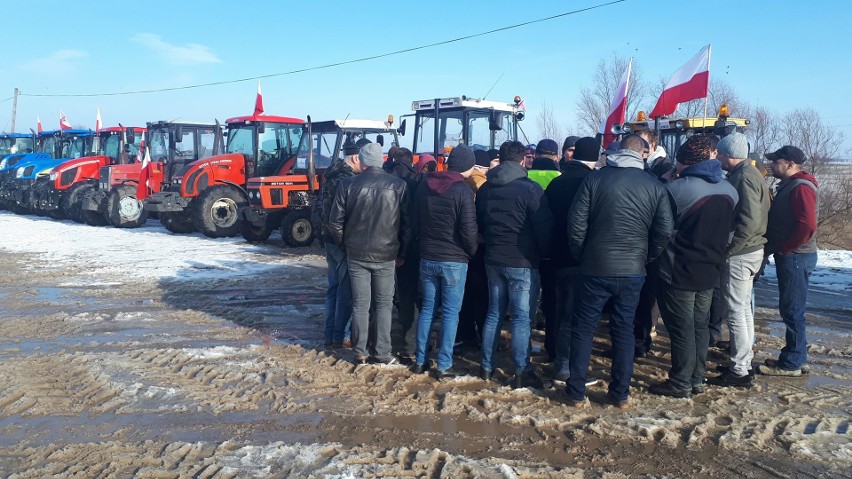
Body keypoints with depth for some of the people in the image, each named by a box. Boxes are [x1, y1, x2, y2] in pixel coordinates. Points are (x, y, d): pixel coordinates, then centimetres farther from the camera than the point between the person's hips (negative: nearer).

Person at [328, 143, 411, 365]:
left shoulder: (348, 185, -6)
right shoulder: (398, 185, -5)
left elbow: (335, 221, -3)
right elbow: (407, 223, -3)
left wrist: (343, 244, 12)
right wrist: (402, 252, 6)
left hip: (357, 255, 0)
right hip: (386, 255, 0)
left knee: (360, 304, 8)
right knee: (384, 304, 10)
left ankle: (360, 353, 13)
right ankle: (382, 353, 12)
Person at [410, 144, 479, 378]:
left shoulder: (424, 186, 4)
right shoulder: (463, 190, -14)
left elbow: (414, 222, 11)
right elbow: (468, 229, -15)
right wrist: (472, 252, 2)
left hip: (427, 258, 5)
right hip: (454, 260, -5)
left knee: (427, 309, 14)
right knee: (450, 313, 3)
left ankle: (420, 360, 18)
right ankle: (444, 366, 6)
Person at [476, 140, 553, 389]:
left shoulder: (485, 188, 6)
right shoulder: (530, 189, -14)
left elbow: (479, 223, 16)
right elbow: (544, 228, -12)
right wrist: (545, 254, 3)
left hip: (493, 259, 6)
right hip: (522, 262, -6)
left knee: (494, 313, 15)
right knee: (522, 318, 0)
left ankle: (487, 367, 20)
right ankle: (522, 373, 5)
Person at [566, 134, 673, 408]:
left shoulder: (595, 179, -5)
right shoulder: (655, 186, 1)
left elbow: (576, 225, -8)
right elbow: (664, 231, -2)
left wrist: (580, 256, 6)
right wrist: (646, 258, 11)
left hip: (595, 267, -2)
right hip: (633, 271, 2)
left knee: (583, 329, 9)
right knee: (624, 330, 14)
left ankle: (576, 393, 14)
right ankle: (620, 394, 20)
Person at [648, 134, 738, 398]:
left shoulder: (675, 189, -20)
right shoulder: (729, 191, 5)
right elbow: (729, 232, 13)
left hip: (679, 272, -7)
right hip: (710, 271, 7)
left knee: (681, 328, 2)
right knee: (700, 325, 17)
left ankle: (680, 383, 10)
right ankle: (697, 379, 26)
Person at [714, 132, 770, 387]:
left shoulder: (744, 177, -18)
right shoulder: (747, 173, 12)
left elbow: (750, 220, -26)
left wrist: (729, 249, -20)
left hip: (740, 255, -10)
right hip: (750, 251, 10)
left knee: (735, 312, -3)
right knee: (743, 308, 18)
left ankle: (739, 371, 4)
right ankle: (745, 361, 30)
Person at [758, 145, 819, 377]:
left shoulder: (801, 188, -16)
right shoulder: (789, 186, 16)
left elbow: (807, 226, -24)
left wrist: (782, 249, -17)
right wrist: (774, 248, 8)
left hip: (796, 257, -10)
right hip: (789, 257, 10)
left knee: (792, 310, -3)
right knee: (791, 309, 15)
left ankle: (791, 364, 4)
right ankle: (797, 357, 24)